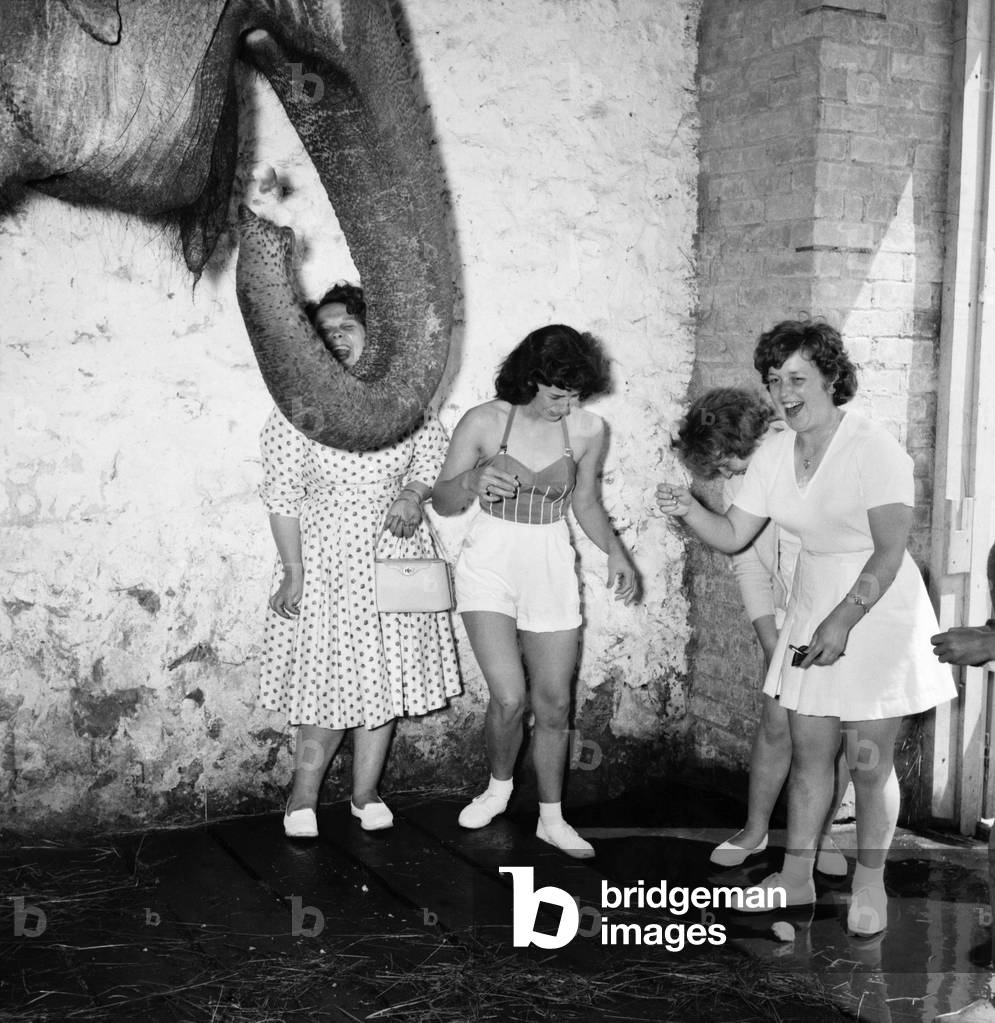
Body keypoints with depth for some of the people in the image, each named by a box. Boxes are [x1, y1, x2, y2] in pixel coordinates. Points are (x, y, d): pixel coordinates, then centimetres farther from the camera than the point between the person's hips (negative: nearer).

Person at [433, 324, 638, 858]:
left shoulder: (589, 430, -4)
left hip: (552, 569, 3)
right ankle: (498, 785, 18)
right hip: (490, 564, -2)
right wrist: (472, 481, -23)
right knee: (510, 698, -14)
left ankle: (552, 818, 25)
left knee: (554, 703, 6)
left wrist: (614, 549, -4)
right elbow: (442, 502, -2)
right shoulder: (483, 422, -10)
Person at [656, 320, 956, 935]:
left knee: (869, 762, 1)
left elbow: (889, 550, -21)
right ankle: (797, 877, 24)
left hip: (878, 612, -6)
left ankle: (870, 883, 20)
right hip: (813, 609, 6)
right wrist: (688, 510, -13)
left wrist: (843, 620, -28)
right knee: (809, 751, 11)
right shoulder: (775, 457, 4)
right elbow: (733, 536, 6)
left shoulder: (874, 448, -16)